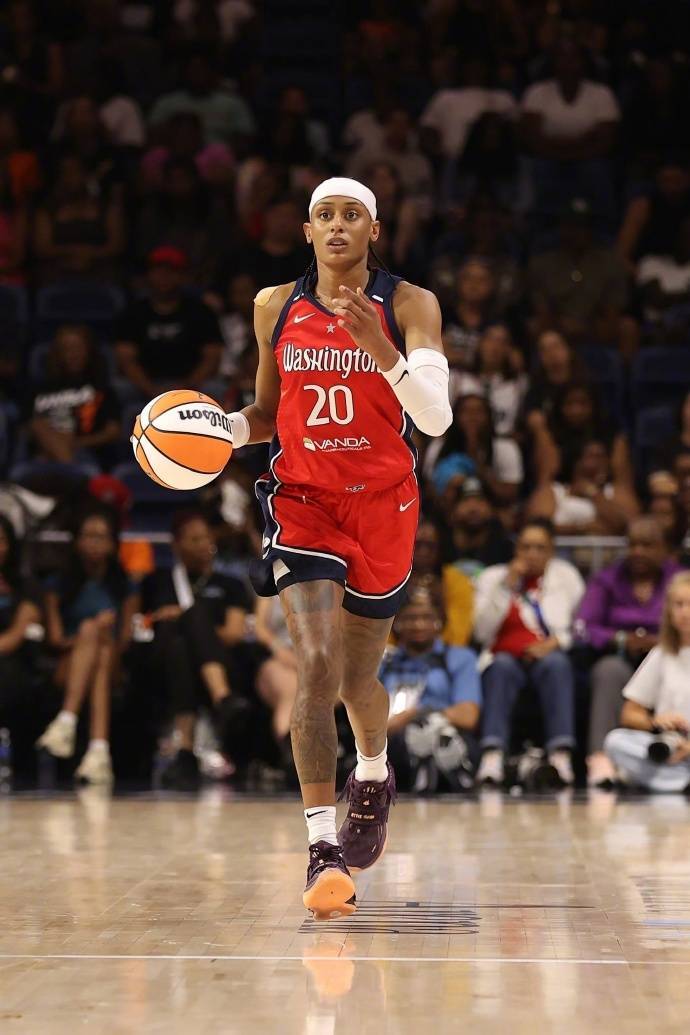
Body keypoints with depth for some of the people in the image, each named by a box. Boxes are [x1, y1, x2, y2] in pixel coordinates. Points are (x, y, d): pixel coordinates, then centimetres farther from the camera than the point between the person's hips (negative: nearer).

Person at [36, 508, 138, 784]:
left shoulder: (124, 588, 17)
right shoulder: (60, 585, 16)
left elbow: (126, 638, 4)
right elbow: (55, 638, 5)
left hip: (113, 665, 0)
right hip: (69, 667, 0)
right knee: (93, 627, -32)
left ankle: (67, 720, -54)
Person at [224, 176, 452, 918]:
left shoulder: (409, 307, -6)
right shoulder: (275, 308, 3)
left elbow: (436, 418, -15)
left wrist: (382, 351, -30)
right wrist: (225, 430, -6)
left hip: (382, 506, 0)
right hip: (302, 500, 0)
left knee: (358, 677, 15)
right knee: (315, 663, -18)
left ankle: (374, 776, 49)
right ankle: (323, 851, -19)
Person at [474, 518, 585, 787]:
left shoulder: (566, 575, 16)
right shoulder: (493, 577, 14)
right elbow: (482, 632, 1)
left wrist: (556, 641, -11)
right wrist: (507, 587, -5)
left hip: (551, 657, 0)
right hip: (507, 658, 0)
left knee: (556, 663, -34)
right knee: (501, 665, -34)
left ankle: (561, 753, -49)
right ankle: (493, 754, -50)